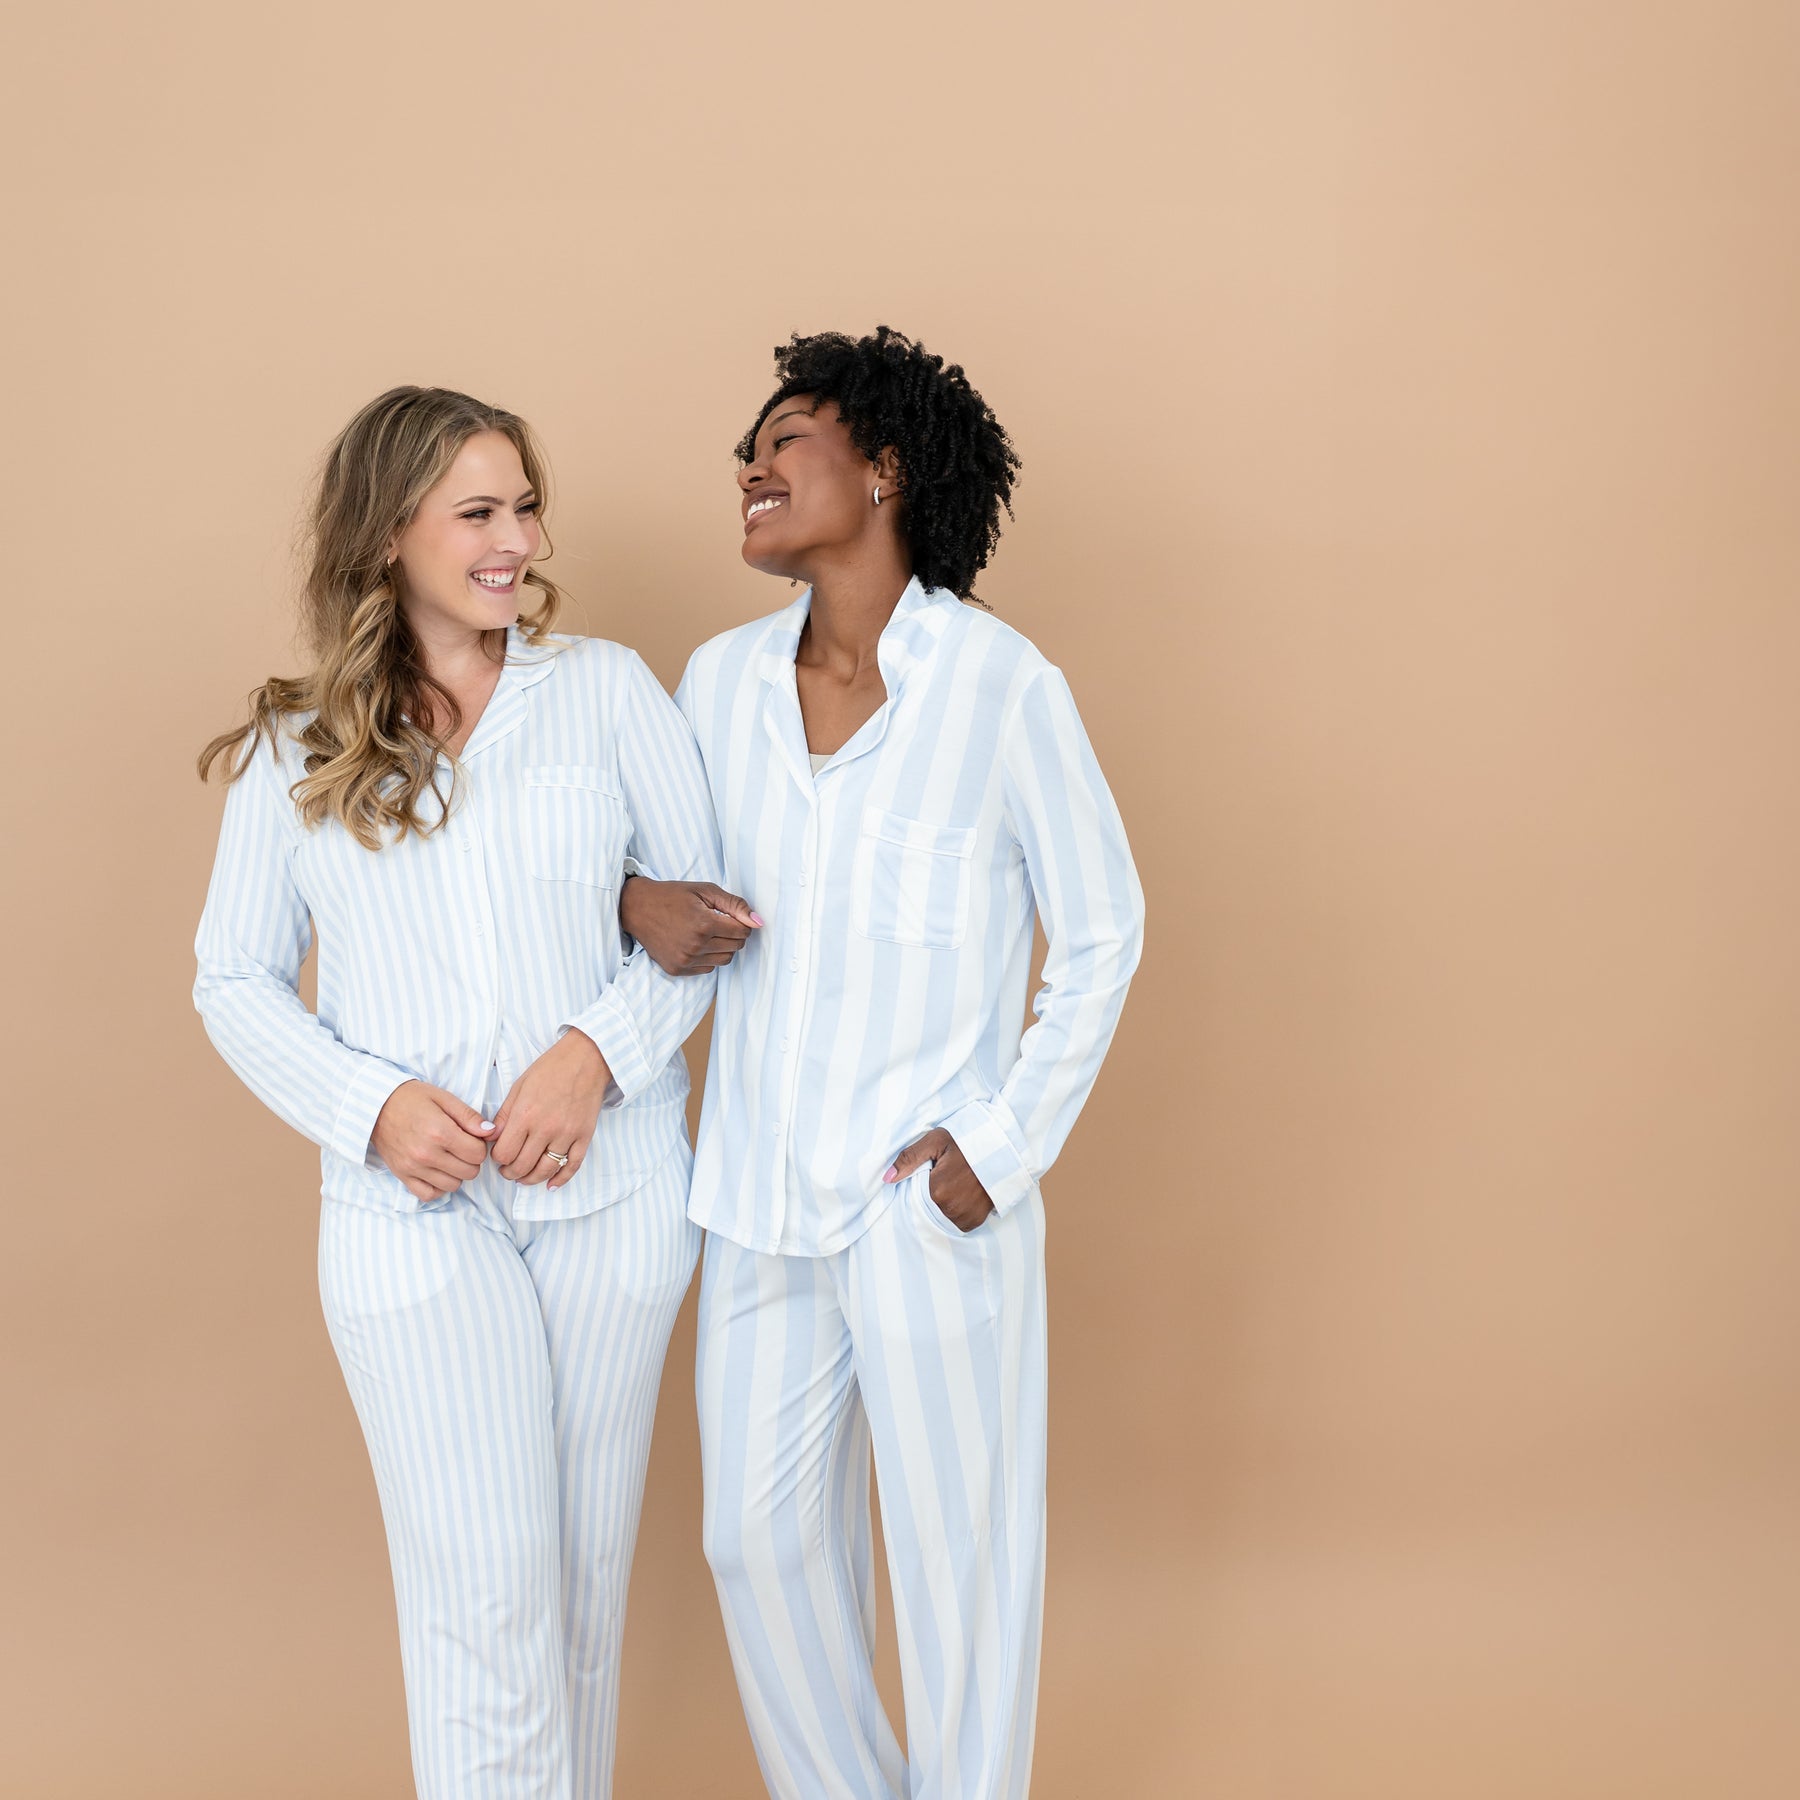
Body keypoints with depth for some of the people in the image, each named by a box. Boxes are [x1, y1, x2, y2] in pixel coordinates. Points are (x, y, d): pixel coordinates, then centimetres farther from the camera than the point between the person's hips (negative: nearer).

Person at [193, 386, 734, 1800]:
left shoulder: (604, 689, 1)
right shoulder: (296, 750, 2)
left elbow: (709, 896, 2)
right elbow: (234, 980, 6)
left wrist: (598, 1048, -15)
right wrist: (372, 1104, -11)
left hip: (613, 1189, 1)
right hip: (416, 1208, -1)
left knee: (589, 1565, 13)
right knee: (484, 1593, -5)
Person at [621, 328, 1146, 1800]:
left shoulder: (1002, 686, -13)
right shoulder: (720, 680, 1)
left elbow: (1102, 932, -4)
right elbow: (653, 861, 16)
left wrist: (1009, 1141, -10)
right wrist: (639, 904, -8)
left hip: (933, 1207, -5)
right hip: (760, 1197, 5)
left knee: (961, 1557, 9)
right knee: (763, 1538, 16)